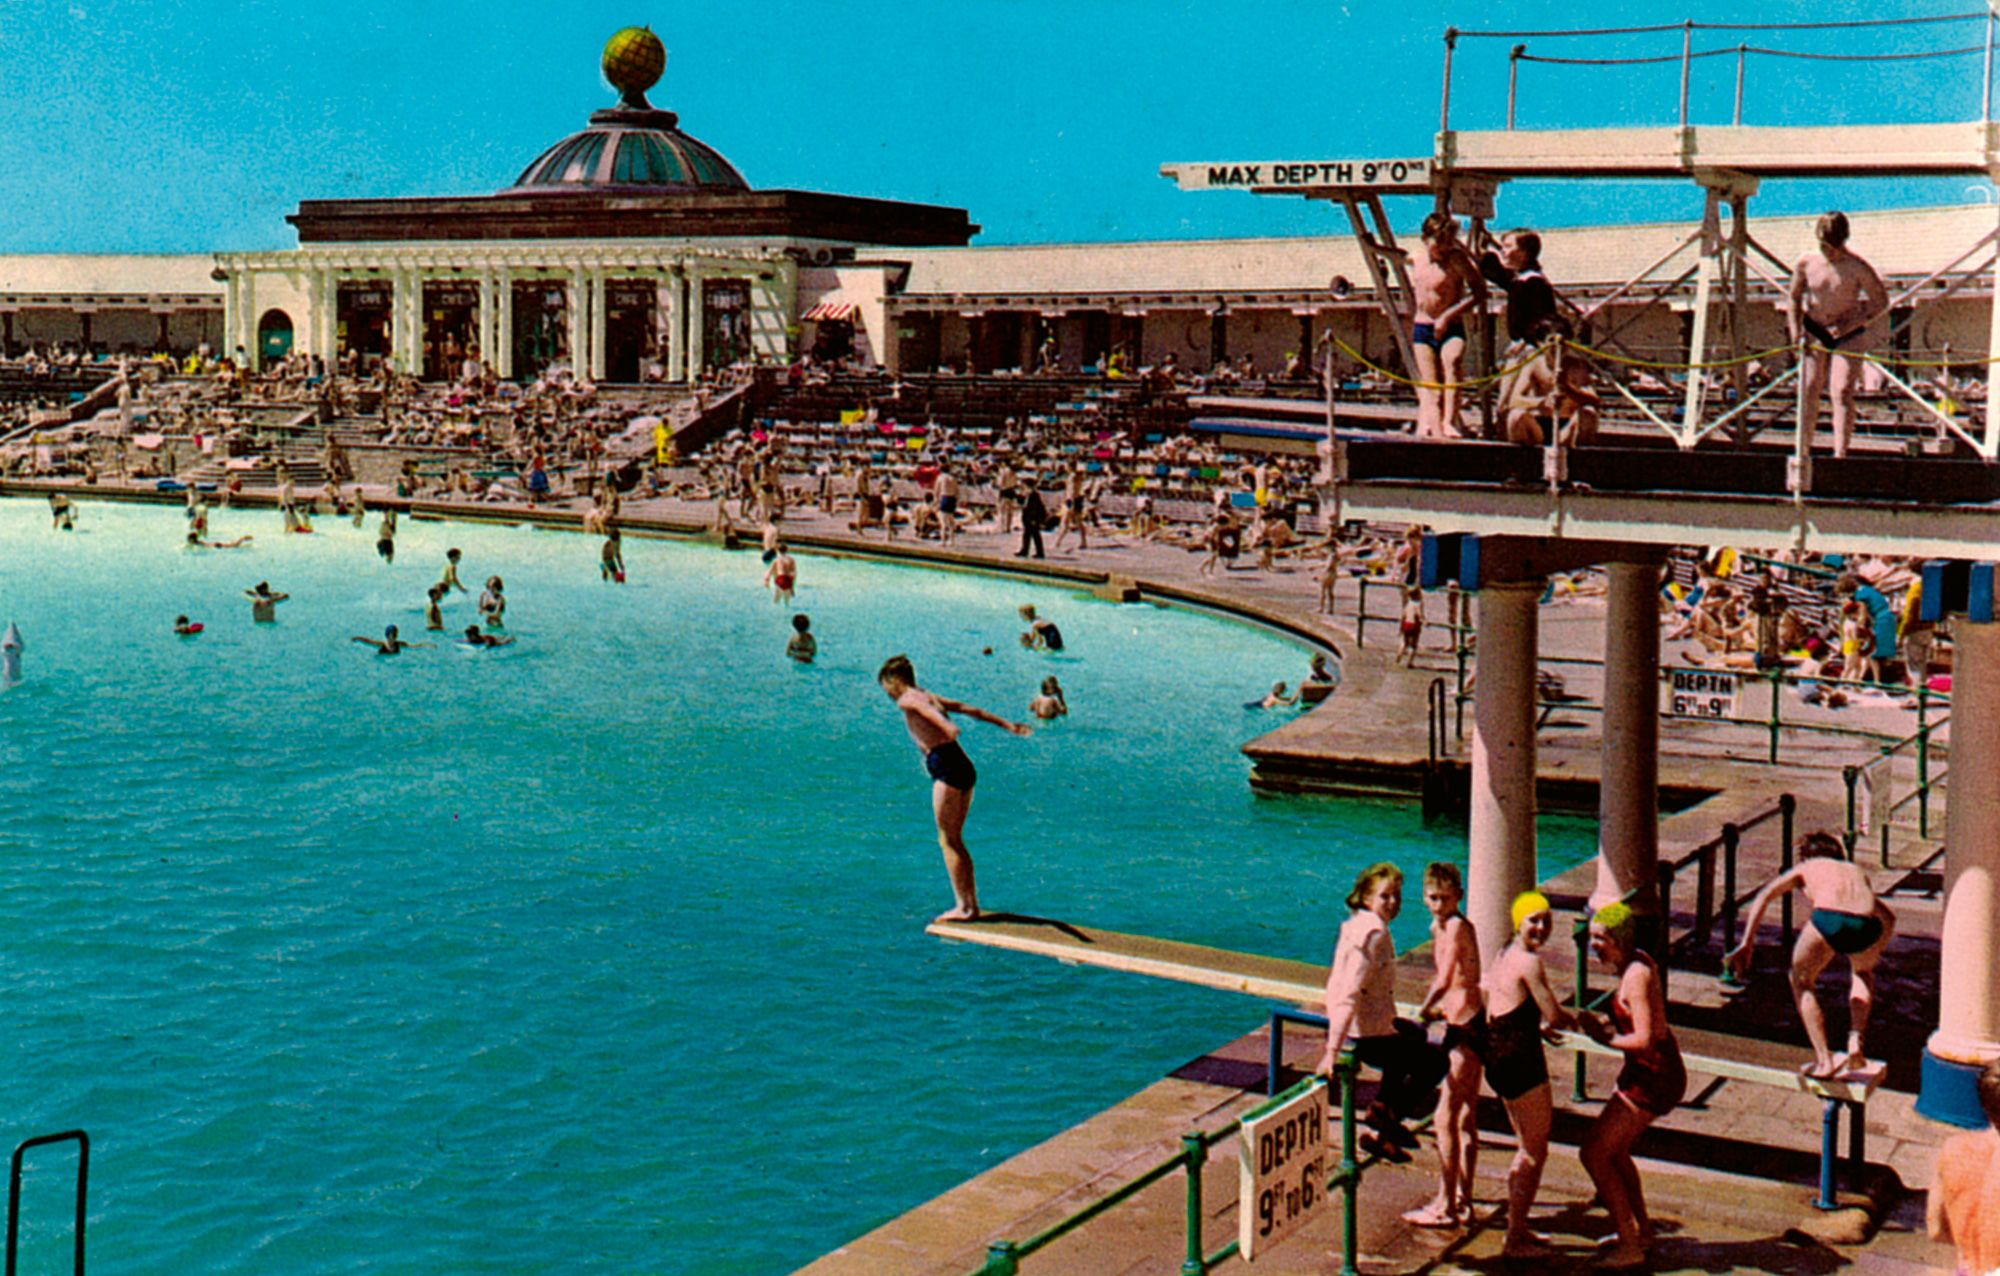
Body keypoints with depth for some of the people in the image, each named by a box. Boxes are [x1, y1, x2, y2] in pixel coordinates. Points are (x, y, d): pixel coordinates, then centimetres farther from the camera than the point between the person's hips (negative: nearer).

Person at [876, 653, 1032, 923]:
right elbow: (971, 710, 24)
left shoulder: (907, 700, -1)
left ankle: (964, 907, -3)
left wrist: (945, 725, -41)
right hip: (965, 767, 8)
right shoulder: (930, 696, 23)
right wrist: (1007, 725, 27)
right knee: (955, 840, 14)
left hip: (946, 767, -8)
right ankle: (971, 904, 15)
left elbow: (926, 709, -22)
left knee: (948, 840, -3)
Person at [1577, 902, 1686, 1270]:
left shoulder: (1636, 976, -23)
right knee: (1613, 1150, 23)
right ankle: (1642, 1231, 35)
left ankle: (1630, 1246, 0)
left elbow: (1644, 1039, -28)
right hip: (1650, 1073, 10)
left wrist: (1605, 1038, -15)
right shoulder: (1638, 962, 6)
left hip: (1653, 1078, -10)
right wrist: (1605, 1025, 1)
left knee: (1594, 1153, -6)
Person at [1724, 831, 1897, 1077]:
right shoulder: (1857, 871, 41)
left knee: (1801, 981, 25)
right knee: (1861, 971, 38)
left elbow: (1764, 895, 15)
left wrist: (1746, 944, 10)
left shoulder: (1806, 867, 32)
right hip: (1866, 925, 3)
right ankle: (1856, 1044, 23)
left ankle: (1824, 1060, 15)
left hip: (1828, 918, -3)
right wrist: (1876, 953, 65)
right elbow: (1888, 916, 50)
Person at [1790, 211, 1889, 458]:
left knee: (1842, 391, -12)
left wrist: (1851, 325, -16)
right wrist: (1795, 330, -2)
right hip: (1814, 334, 3)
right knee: (1809, 389, 0)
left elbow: (1881, 301, -7)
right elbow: (1793, 297, 10)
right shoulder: (1806, 264, -5)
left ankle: (1840, 455, -13)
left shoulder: (1858, 268, -14)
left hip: (1848, 337, -3)